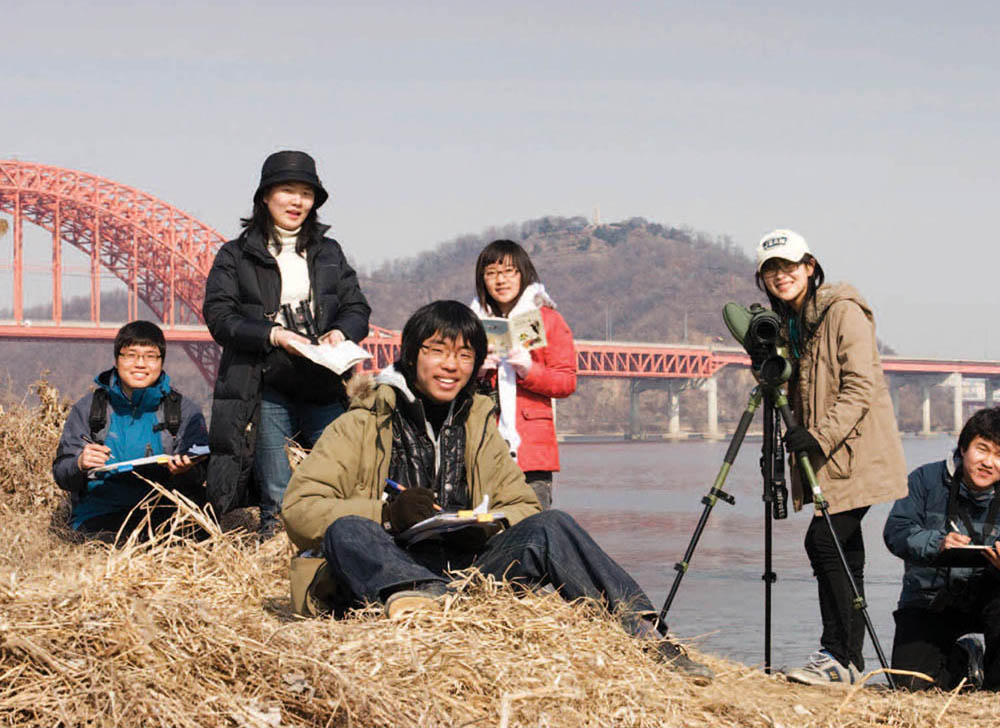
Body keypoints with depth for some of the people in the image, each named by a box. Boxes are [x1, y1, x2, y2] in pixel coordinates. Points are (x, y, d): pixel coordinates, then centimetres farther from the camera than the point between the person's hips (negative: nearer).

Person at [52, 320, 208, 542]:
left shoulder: (185, 411, 9)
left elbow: (198, 472, -2)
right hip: (99, 514, -1)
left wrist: (183, 471, -27)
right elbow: (61, 473, 6)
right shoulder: (87, 409, 11)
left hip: (160, 512, 1)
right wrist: (80, 464, -19)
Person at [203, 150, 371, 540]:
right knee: (277, 500, -3)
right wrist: (274, 336, -16)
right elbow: (219, 316, -3)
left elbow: (357, 309, 14)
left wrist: (341, 332, -9)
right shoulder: (236, 256, 7)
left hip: (325, 389, 3)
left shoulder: (329, 254, 18)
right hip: (266, 390, -3)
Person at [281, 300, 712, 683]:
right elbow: (299, 510, -3)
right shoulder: (362, 425, 6)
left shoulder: (478, 425, 20)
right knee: (346, 530, -33)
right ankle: (417, 602, -61)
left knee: (549, 527, -19)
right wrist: (388, 513, -18)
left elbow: (522, 506, 18)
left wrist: (488, 525, -7)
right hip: (385, 574, -3)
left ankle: (640, 635, -30)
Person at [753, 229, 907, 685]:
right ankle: (847, 659, 11)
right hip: (824, 457, 8)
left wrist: (822, 436, -25)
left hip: (855, 454, -8)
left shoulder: (844, 312, -11)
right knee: (843, 554, 8)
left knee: (824, 542, -15)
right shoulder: (786, 323, 14)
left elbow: (860, 387, -17)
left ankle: (838, 656, -9)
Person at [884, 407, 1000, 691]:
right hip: (927, 601, 1)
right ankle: (962, 662, 20)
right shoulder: (927, 479, -5)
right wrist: (937, 543, -34)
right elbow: (896, 531, -14)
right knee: (911, 682, -16)